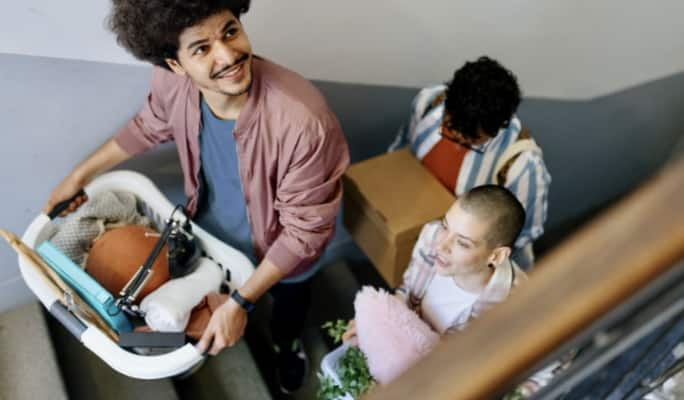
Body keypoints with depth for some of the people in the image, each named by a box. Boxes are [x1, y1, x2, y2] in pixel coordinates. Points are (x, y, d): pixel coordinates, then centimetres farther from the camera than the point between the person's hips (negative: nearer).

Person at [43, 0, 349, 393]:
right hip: (210, 228, 4)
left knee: (287, 295, 31)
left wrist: (240, 303, -29)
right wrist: (81, 174, 5)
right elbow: (148, 126, -2)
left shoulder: (304, 122, -43)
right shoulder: (171, 84, -27)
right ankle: (218, 331, 72)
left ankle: (287, 343, 68)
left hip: (278, 246, -3)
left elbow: (304, 230, -31)